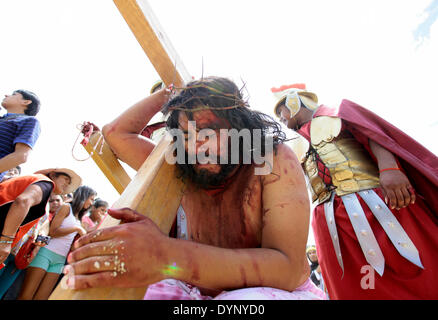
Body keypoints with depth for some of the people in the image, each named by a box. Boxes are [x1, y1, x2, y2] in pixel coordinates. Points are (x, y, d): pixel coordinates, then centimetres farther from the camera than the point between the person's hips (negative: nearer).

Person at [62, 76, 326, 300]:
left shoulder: (276, 162, -19)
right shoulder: (181, 171, -4)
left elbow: (288, 270, -30)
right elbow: (116, 132, 5)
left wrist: (171, 257, -42)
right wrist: (167, 94, 2)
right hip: (199, 289, 4)